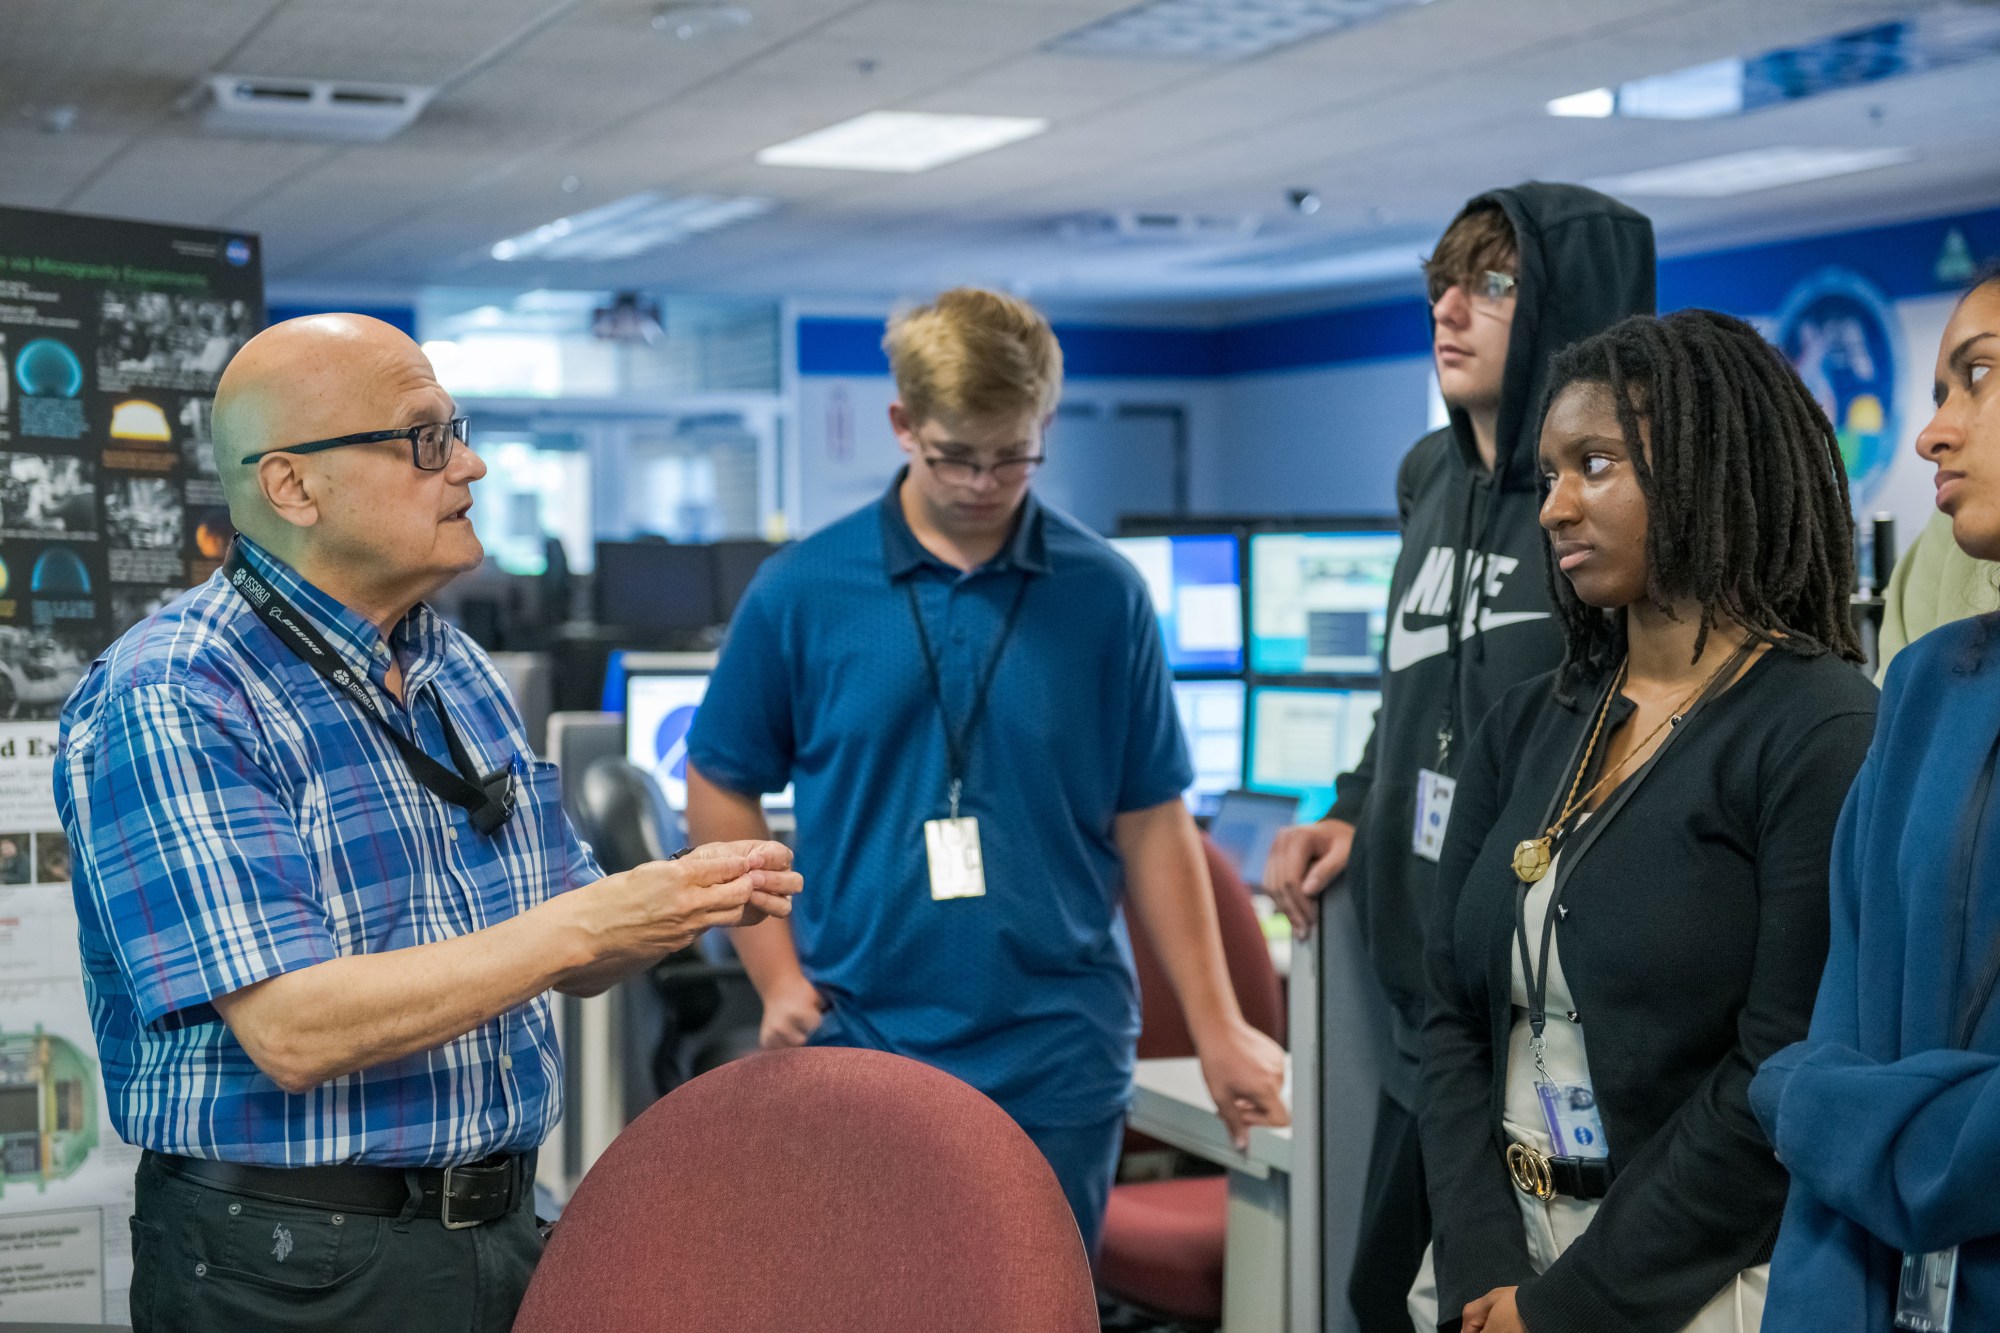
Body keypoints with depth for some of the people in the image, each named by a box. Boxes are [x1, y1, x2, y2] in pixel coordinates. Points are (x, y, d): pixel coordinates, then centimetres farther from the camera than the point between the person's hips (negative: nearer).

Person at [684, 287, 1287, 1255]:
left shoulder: (1104, 594, 0)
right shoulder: (801, 591, -1)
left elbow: (1151, 822, 4)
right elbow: (721, 788, 7)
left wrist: (1217, 1028, 2)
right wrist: (779, 976, -1)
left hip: (1057, 1060, 0)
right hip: (861, 1045, 0)